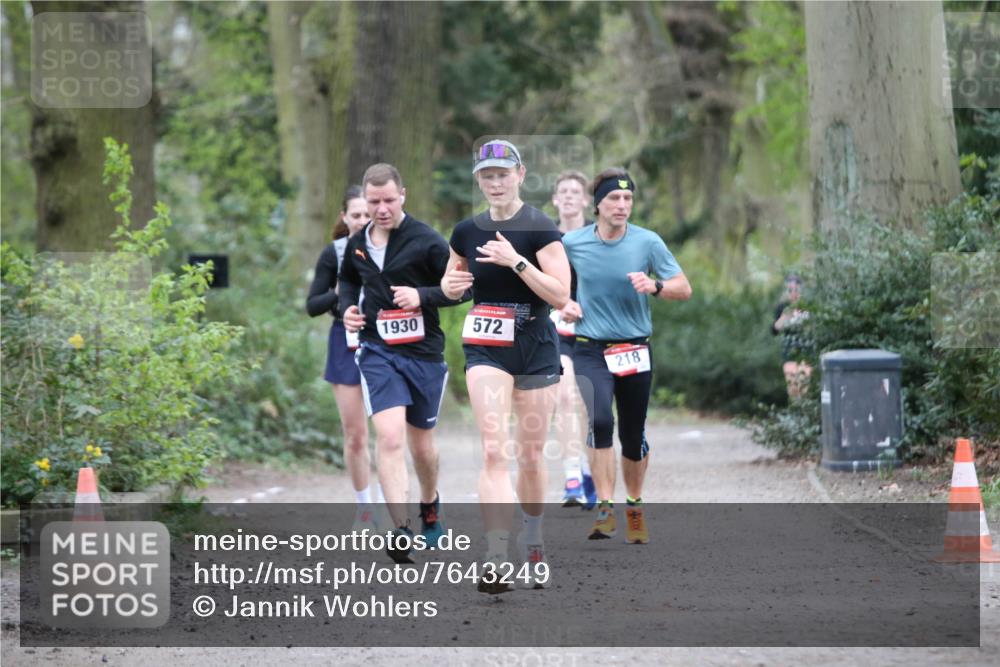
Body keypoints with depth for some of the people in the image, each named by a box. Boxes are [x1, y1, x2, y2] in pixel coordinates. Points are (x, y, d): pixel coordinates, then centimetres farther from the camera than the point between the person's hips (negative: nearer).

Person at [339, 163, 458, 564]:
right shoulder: (356, 245, 4)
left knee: (421, 444, 12)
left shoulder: (427, 241, -9)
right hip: (377, 350, 1)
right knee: (389, 436, -17)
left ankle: (430, 506, 43)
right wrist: (347, 307, 4)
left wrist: (422, 296, -21)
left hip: (423, 351, -1)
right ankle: (400, 531, -21)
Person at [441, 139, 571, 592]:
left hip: (535, 346, -1)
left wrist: (516, 261, -23)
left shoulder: (540, 229, -7)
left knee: (530, 456, 9)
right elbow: (450, 282, 21)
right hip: (486, 347, 1)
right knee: (494, 453, -14)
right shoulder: (467, 232, 4)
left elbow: (561, 295, -15)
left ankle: (532, 542, 33)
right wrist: (451, 285, -3)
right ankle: (496, 562, -22)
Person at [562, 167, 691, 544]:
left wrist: (654, 286, -22)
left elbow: (684, 289, -3)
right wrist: (564, 303, -1)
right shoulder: (572, 243, -3)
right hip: (591, 350, -1)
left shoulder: (647, 242, -5)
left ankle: (635, 508, 30)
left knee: (633, 436, 8)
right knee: (600, 421, -23)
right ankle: (605, 509, -21)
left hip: (635, 350, 1)